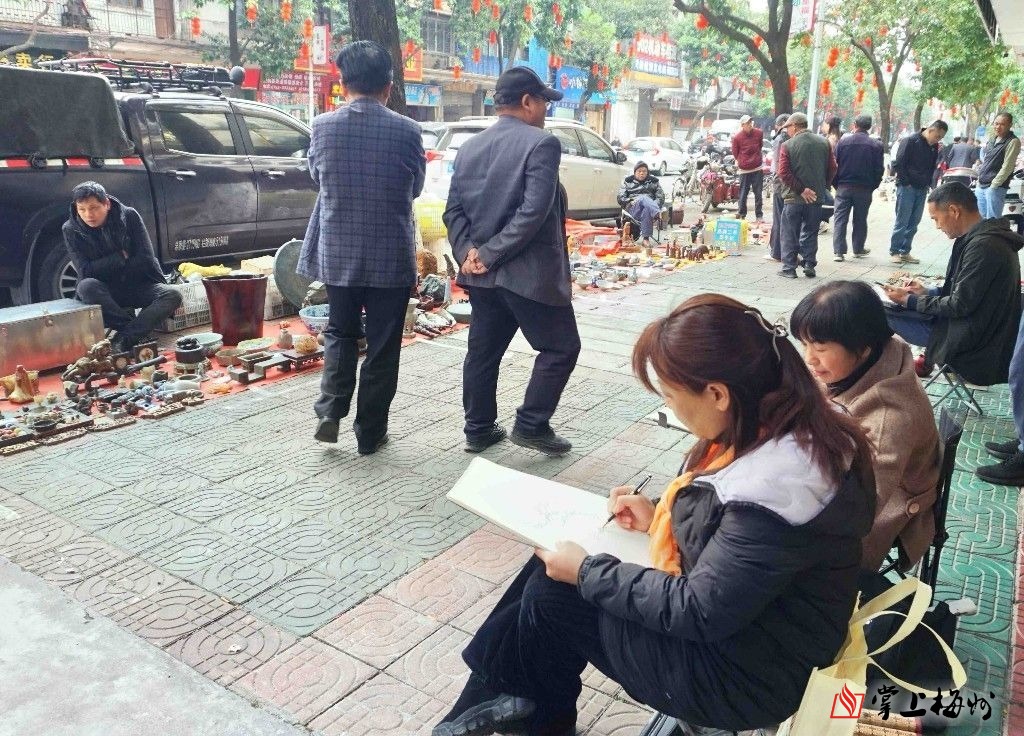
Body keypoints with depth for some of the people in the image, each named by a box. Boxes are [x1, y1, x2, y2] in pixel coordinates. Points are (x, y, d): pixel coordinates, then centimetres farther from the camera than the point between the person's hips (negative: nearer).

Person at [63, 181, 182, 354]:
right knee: (86, 286, -35)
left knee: (172, 296, -29)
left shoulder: (129, 216, -8)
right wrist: (121, 256, -15)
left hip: (139, 285, 1)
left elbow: (146, 259, -11)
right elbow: (85, 271, -15)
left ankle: (125, 338, -38)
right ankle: (132, 324, -22)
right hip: (105, 292, 0)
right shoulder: (71, 229, -7)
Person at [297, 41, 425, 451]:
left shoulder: (323, 127, -5)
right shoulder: (406, 131, -9)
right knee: (382, 345, 9)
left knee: (340, 333, 20)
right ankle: (370, 432, 16)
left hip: (338, 253, 2)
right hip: (391, 257, -1)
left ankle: (330, 410, 6)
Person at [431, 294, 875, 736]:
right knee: (555, 567, 5)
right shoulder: (771, 424, -6)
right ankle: (499, 694, 22)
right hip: (731, 612, 9)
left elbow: (701, 612, -26)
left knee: (550, 597, -1)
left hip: (742, 672, -8)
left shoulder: (772, 491, -34)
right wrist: (660, 518, 0)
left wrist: (586, 572, -17)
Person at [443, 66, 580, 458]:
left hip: (482, 274, 7)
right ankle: (531, 424, 9)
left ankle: (478, 429, 23)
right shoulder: (541, 143, -11)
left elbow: (454, 210, 7)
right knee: (560, 348, 8)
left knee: (482, 352, 15)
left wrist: (468, 251, -3)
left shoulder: (469, 148, 11)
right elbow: (534, 212, -20)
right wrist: (492, 253, -16)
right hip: (530, 273, -7)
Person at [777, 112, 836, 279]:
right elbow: (832, 168, 3)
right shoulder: (824, 143, 4)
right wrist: (822, 187, 12)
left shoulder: (788, 145, -8)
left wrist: (801, 189, -13)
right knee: (810, 233, 14)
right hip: (817, 197, 4)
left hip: (794, 197, -3)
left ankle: (789, 267, 6)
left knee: (790, 234, 6)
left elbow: (784, 172, -16)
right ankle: (809, 265, 14)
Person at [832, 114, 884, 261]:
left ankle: (838, 251, -6)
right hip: (864, 189, 1)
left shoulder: (843, 142, -3)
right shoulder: (876, 146, -1)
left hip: (844, 187, -1)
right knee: (860, 220, 13)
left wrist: (836, 184, 7)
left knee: (840, 219, 1)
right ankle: (858, 249, 22)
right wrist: (872, 186, 11)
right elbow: (879, 169, 0)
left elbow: (834, 165, -2)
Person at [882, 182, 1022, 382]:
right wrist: (925, 292, 10)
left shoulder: (984, 245, -24)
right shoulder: (986, 237, 8)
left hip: (973, 342, -10)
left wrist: (909, 300, -11)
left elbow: (960, 305, -21)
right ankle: (928, 357, 18)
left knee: (880, 315, -14)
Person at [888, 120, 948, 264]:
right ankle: (894, 251, 5)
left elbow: (933, 167, 19)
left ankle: (905, 252, 14)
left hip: (922, 190, 6)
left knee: (913, 223, 7)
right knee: (902, 222, -3)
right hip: (907, 188, -6)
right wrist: (906, 183, -12)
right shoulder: (910, 141, -9)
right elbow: (898, 164, -12)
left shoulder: (934, 147, 10)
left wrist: (928, 184, 6)